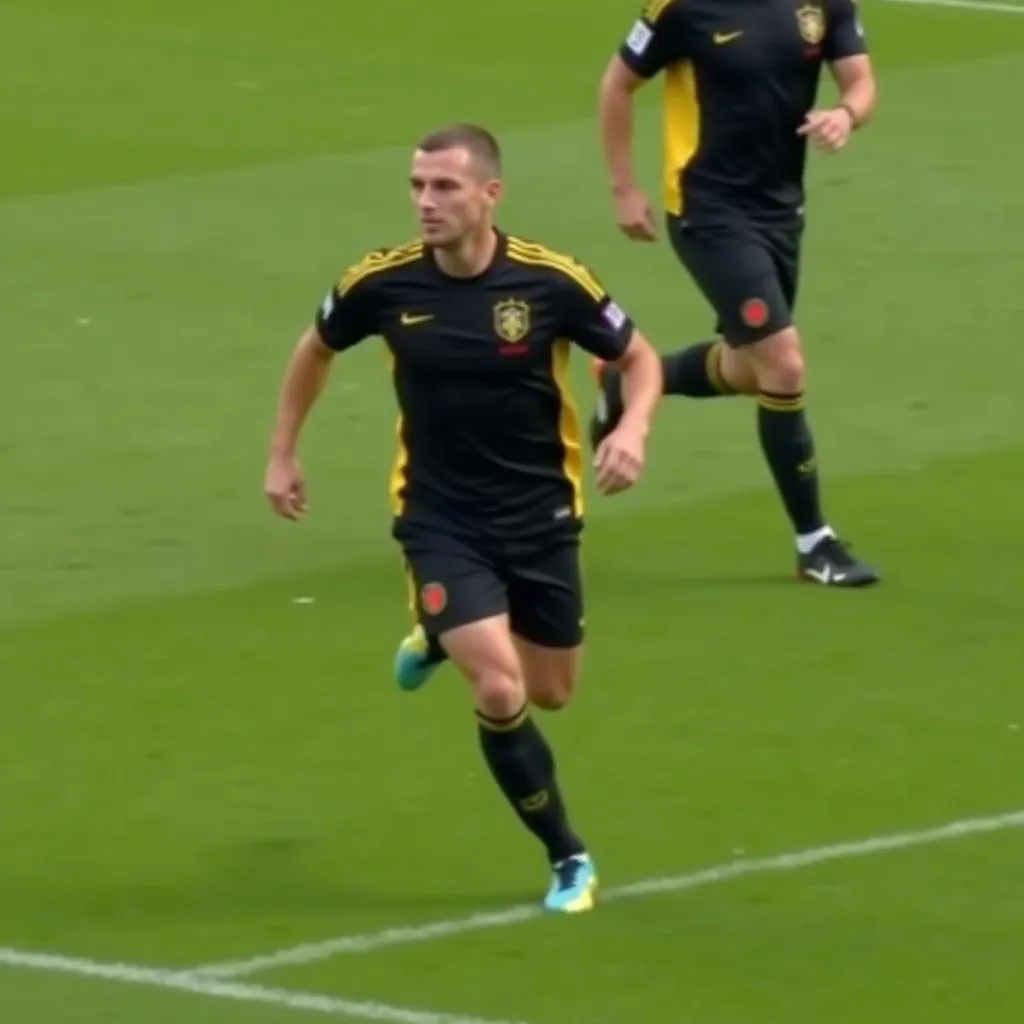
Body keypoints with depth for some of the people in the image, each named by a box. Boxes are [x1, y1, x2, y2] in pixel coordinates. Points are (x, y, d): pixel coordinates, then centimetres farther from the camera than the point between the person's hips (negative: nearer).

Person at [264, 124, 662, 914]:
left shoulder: (553, 281, -17)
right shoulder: (384, 283, -14)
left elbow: (639, 358, -3)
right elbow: (317, 349, 8)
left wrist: (632, 430, -23)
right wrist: (283, 454, 9)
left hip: (541, 514, 1)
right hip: (441, 520, -1)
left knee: (550, 693, 14)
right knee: (499, 691, -16)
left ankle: (445, 636, 47)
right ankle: (569, 859, 4)